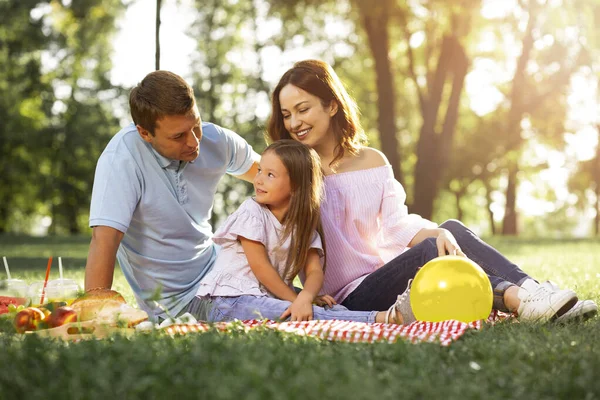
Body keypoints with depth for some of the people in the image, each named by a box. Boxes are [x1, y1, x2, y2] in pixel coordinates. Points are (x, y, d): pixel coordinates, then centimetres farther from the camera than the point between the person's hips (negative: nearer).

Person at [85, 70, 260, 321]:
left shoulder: (216, 140, -6)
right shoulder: (122, 158, -24)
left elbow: (260, 171, 13)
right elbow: (104, 239, -30)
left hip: (215, 270, 6)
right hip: (178, 304, -6)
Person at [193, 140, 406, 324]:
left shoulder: (304, 224, 8)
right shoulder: (252, 212, -7)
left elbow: (314, 270, -4)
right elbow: (260, 267, -11)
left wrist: (305, 298, -26)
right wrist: (296, 300, -10)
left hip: (268, 300, 7)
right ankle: (380, 319, -40)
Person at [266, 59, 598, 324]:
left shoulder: (372, 162, 11)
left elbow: (398, 224, 0)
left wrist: (438, 233, -22)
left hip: (384, 277, 5)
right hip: (349, 298, -4)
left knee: (451, 231, -18)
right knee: (429, 250, -28)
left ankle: (531, 292, -30)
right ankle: (515, 298, -40)